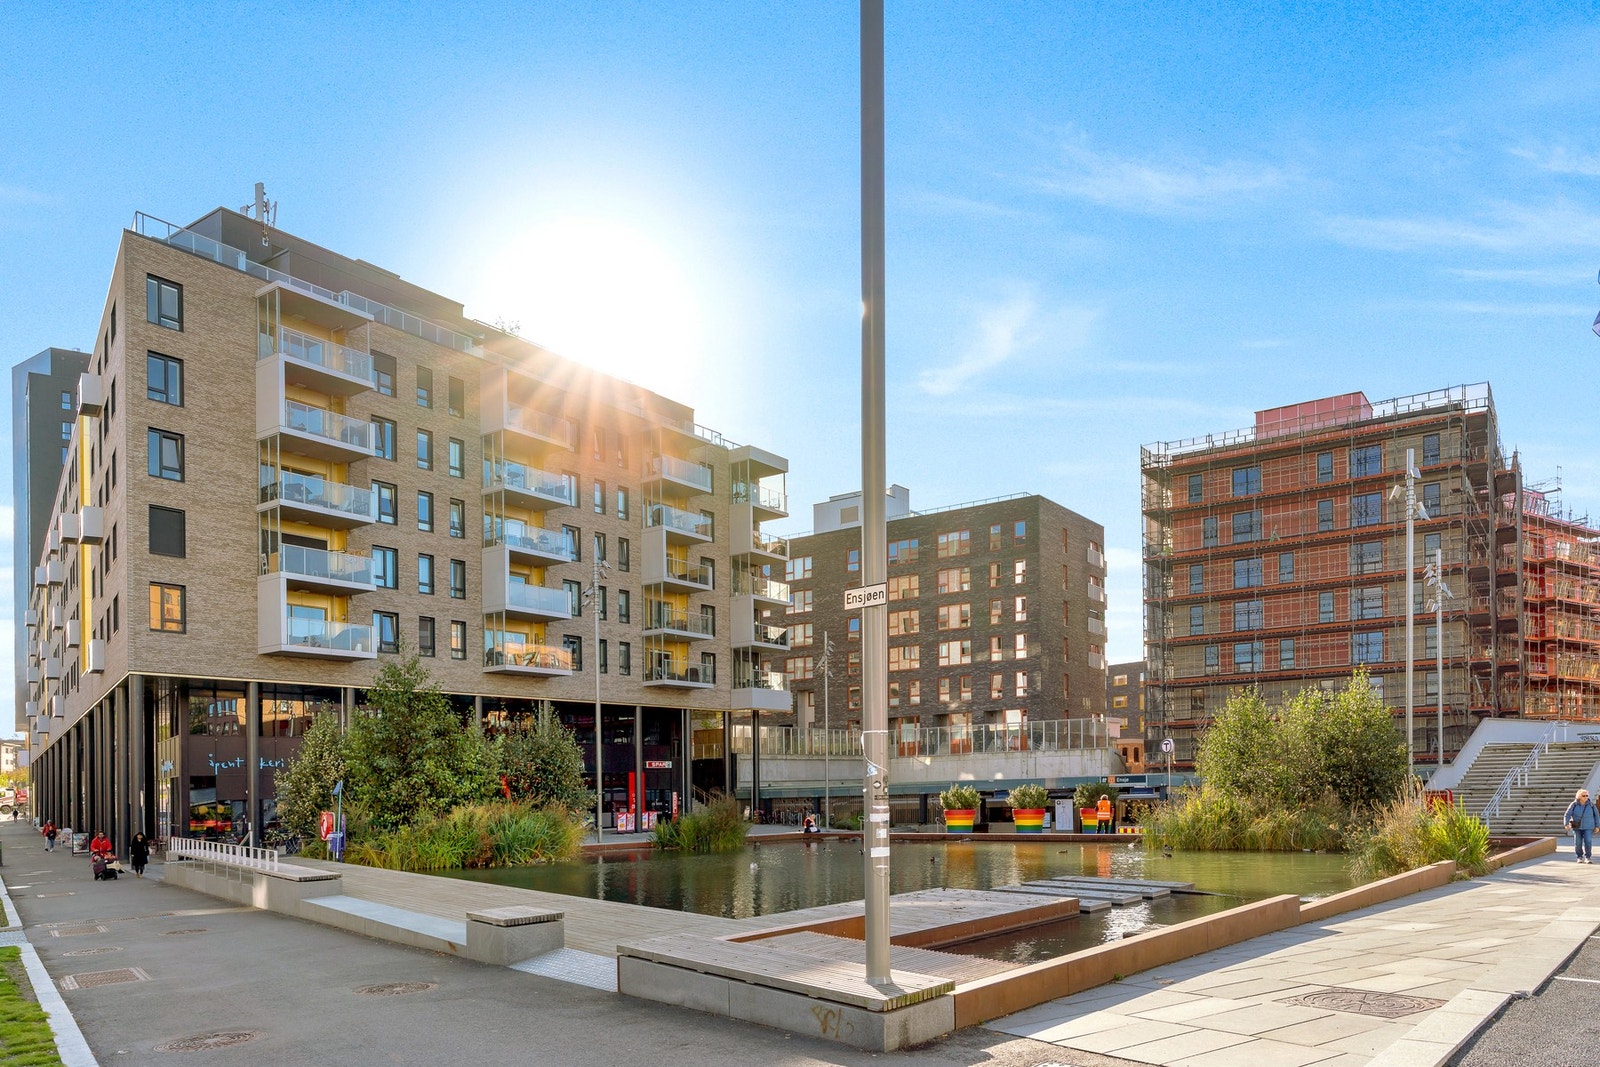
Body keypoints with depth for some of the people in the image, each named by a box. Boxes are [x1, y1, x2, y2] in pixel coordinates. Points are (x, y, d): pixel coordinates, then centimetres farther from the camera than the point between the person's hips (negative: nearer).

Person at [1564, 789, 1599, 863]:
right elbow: (1567, 815, -6)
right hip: (1577, 827, 0)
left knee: (1588, 842, -13)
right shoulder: (1574, 805, -6)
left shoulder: (1591, 804, -4)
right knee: (1578, 843, 1)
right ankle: (1580, 857, 18)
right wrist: (1566, 824, -19)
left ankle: (1587, 858, 0)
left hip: (1588, 827, 0)